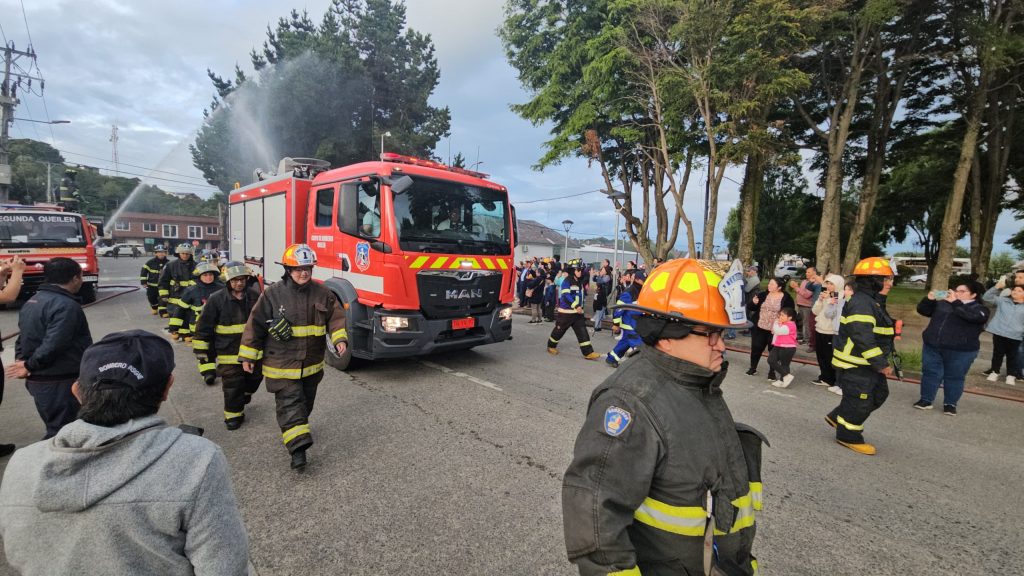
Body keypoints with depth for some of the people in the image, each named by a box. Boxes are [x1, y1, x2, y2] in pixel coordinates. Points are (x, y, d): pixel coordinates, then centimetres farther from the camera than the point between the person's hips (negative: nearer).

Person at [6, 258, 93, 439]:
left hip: (38, 380, 10)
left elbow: (24, 338, 16)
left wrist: (22, 361, 5)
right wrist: (29, 366, -12)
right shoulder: (66, 305, -20)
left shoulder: (32, 301, 13)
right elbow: (53, 345, -26)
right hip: (60, 382, -10)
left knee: (55, 428, 22)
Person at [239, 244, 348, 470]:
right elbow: (255, 324, -4)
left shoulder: (322, 293, -2)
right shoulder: (272, 294, -10)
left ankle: (296, 428, 44)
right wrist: (248, 356, -1)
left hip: (312, 364, 4)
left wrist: (339, 339, -12)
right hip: (282, 364, -4)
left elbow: (336, 317, 5)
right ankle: (298, 447, -5)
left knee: (306, 401, 20)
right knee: (290, 403, -7)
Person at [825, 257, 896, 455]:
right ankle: (848, 436, 17)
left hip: (867, 363, 11)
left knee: (879, 394, 20)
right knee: (860, 401, 0)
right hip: (855, 364, -11)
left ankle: (838, 417, 29)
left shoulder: (872, 302, 13)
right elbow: (863, 338, -28)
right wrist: (880, 363, -24)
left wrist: (880, 362, 23)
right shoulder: (861, 303, -23)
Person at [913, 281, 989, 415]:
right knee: (930, 373, 7)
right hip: (932, 347, 3)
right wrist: (928, 299, -8)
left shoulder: (979, 309, -2)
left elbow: (972, 316, -24)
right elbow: (923, 310, 10)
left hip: (960, 351, -3)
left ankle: (950, 404, 20)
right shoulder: (943, 303, 9)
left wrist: (956, 303, -23)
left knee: (954, 377, 7)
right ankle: (926, 400, 16)